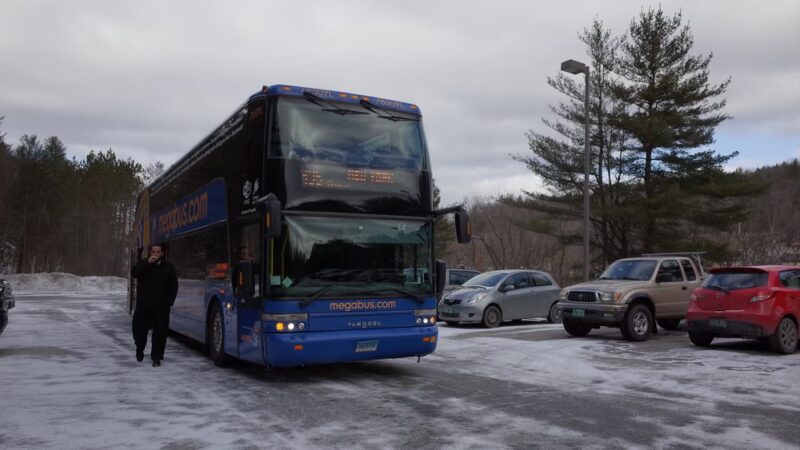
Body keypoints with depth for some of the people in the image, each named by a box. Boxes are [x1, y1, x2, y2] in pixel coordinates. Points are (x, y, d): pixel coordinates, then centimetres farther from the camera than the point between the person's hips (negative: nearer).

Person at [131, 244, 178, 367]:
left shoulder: (168, 268, 6)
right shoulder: (143, 263, 4)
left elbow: (174, 286, 11)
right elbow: (134, 273, -16)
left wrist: (169, 301, 2)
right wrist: (147, 262, -24)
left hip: (161, 307, 0)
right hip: (143, 306, 0)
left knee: (160, 331, -6)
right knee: (139, 329, 5)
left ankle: (156, 357, 4)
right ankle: (140, 350, 33)